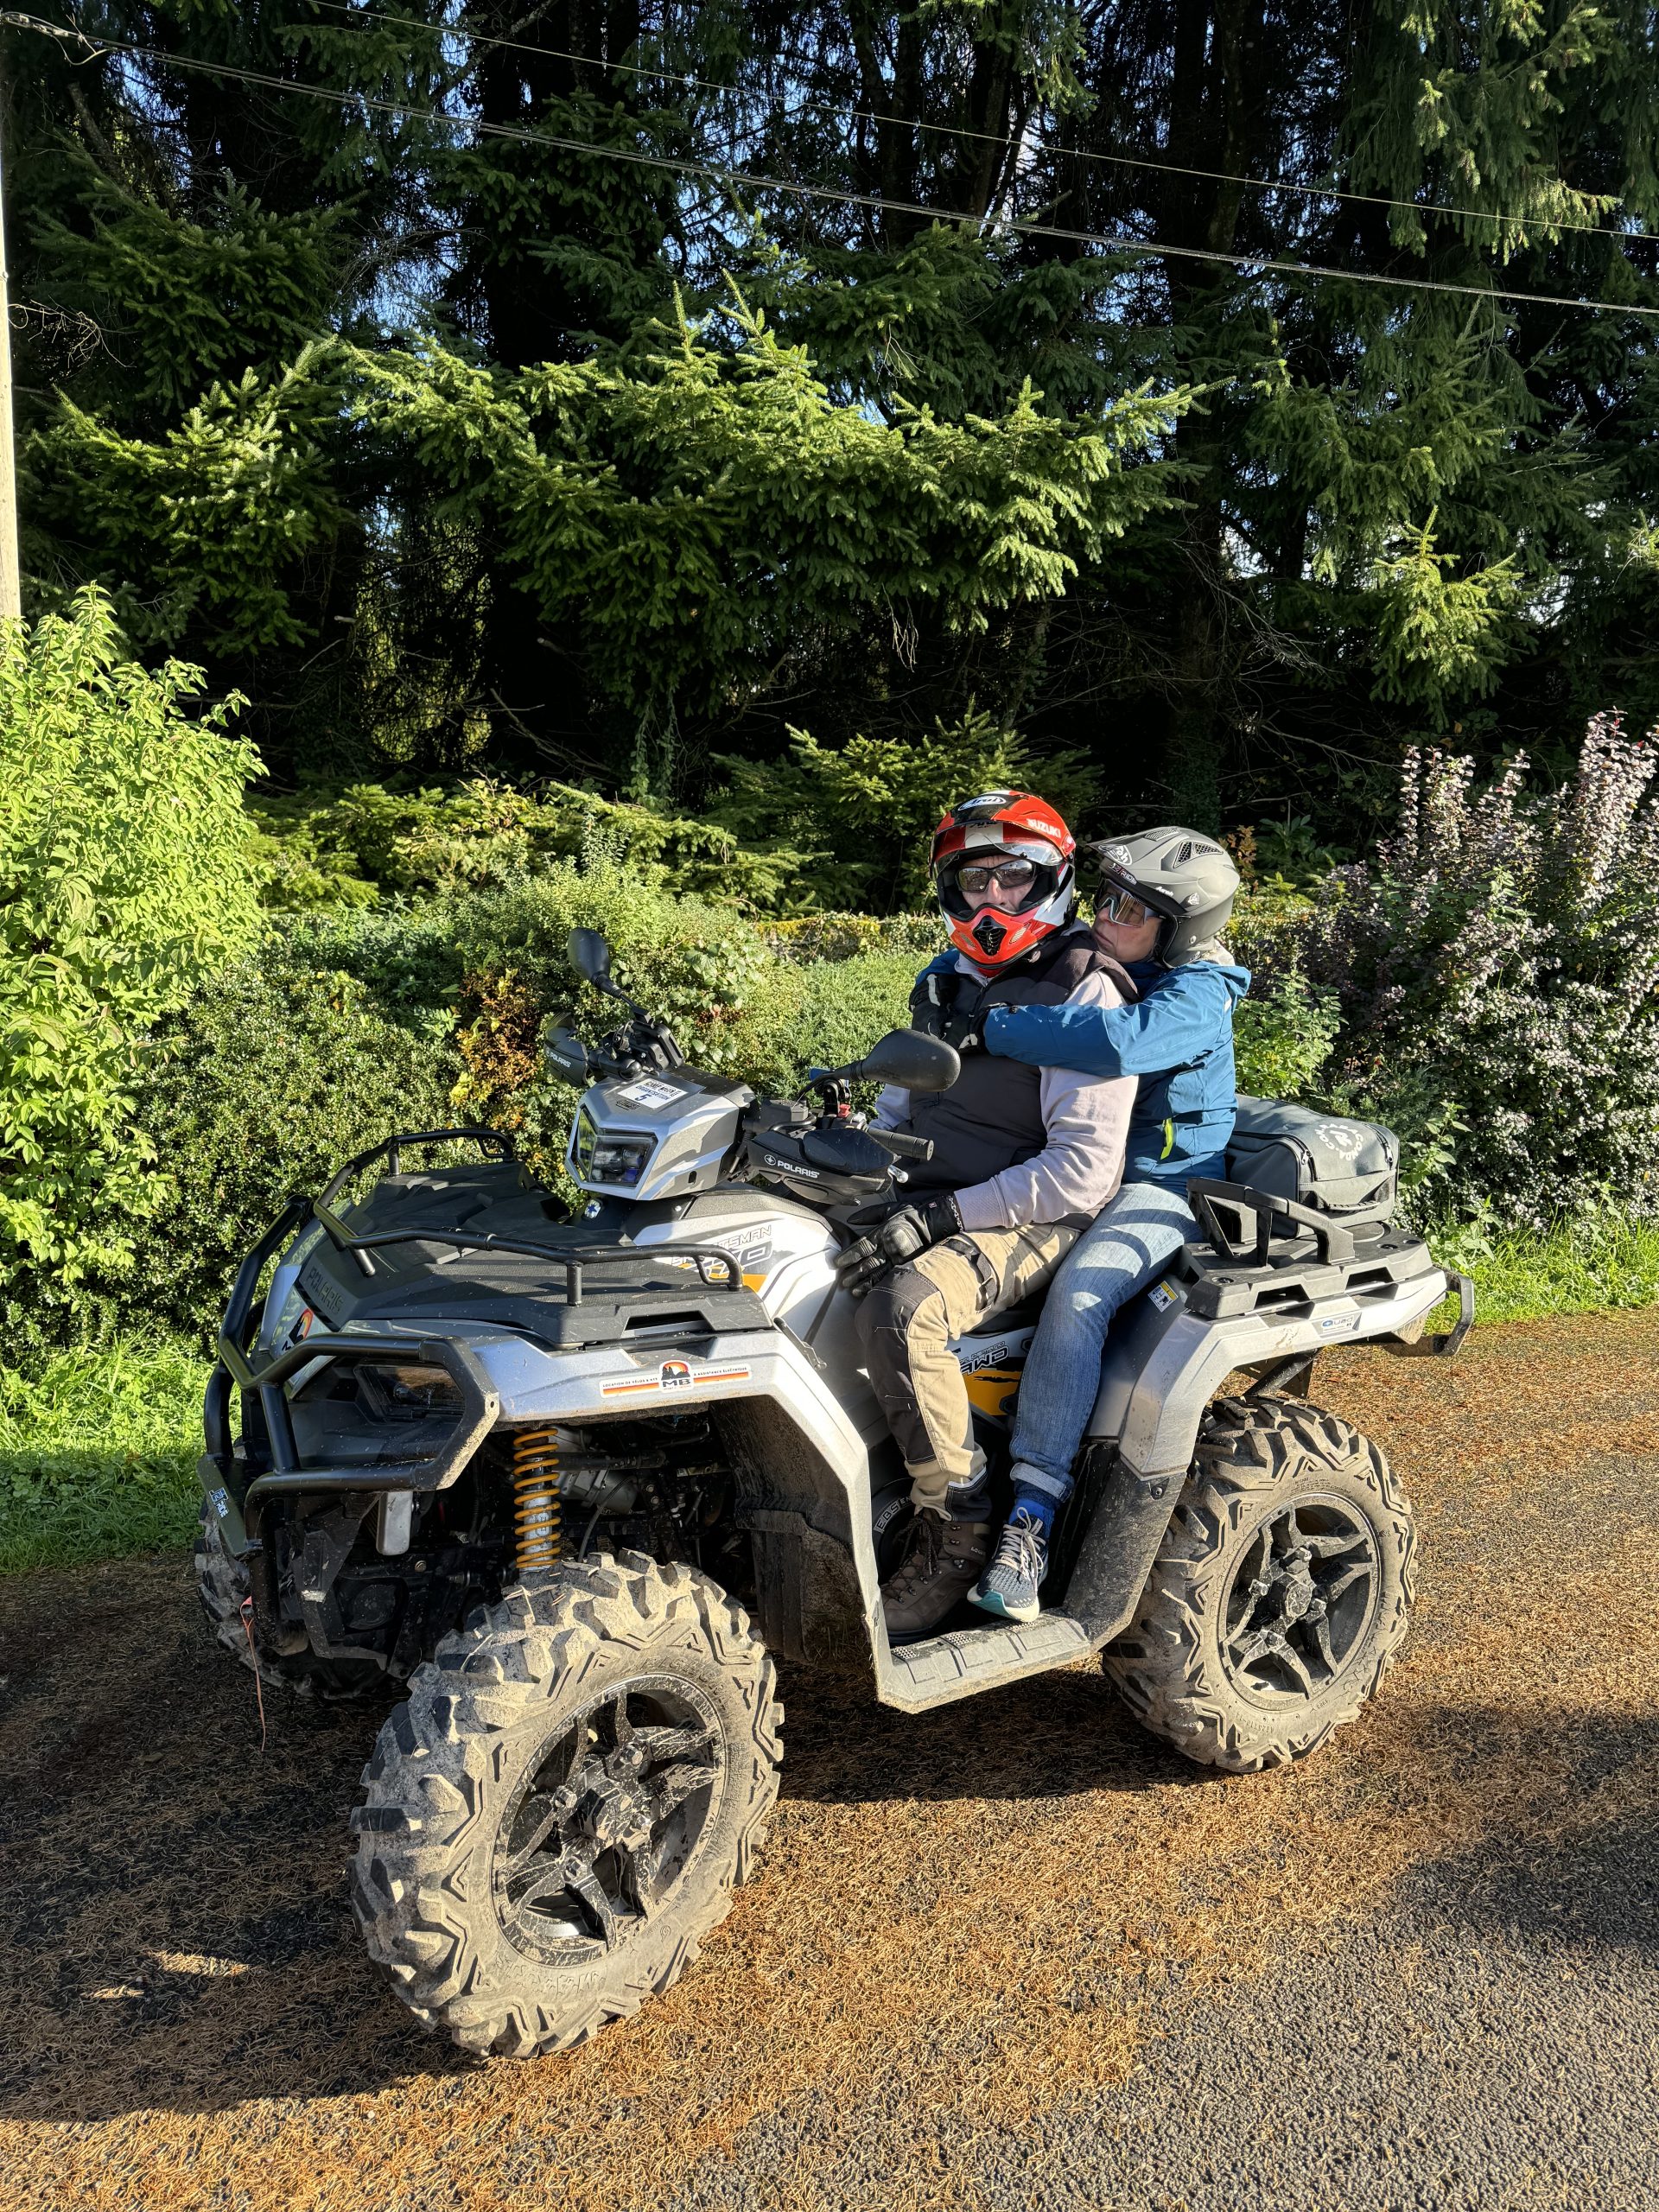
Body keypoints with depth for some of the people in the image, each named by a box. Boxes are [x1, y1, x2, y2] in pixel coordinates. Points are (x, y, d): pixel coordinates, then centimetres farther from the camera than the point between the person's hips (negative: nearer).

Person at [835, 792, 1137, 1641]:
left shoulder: (1085, 996, -8)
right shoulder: (953, 986, 17)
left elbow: (1083, 1171, -18)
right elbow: (896, 1109, 24)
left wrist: (941, 1215, -24)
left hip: (1029, 1221, -8)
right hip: (923, 1204, 8)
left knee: (900, 1304, -36)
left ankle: (954, 1531, -19)